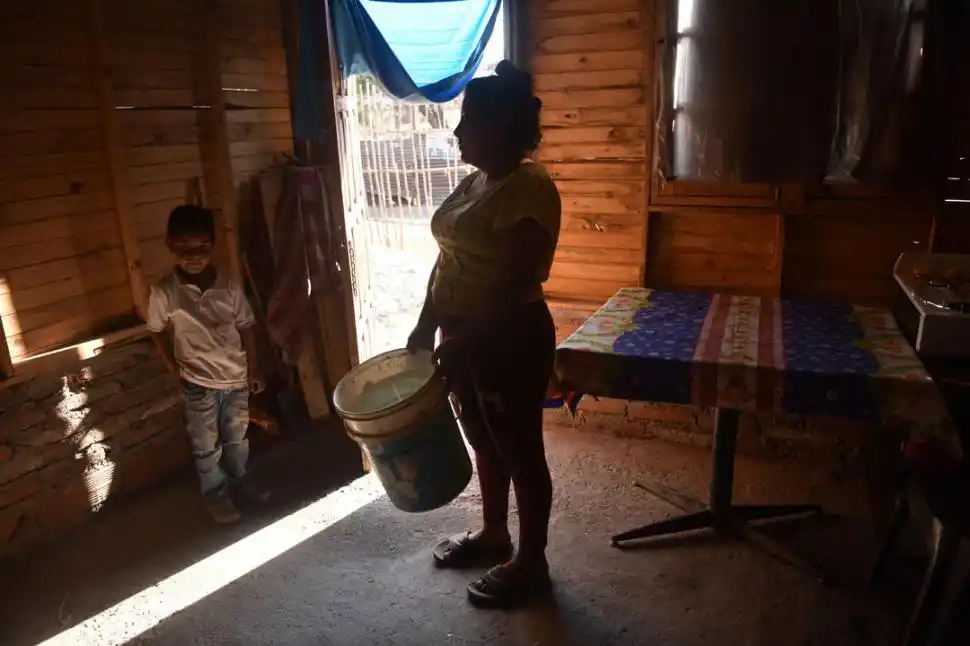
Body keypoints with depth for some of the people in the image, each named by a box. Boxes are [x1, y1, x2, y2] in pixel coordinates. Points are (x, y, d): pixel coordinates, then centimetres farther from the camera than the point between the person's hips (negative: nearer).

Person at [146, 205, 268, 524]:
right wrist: (177, 371, 0)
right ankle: (215, 495, 31)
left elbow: (245, 327, 1)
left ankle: (238, 480, 42)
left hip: (236, 377, 3)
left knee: (237, 438, 20)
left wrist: (253, 369, 4)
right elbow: (159, 333, -1)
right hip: (199, 383, -2)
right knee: (206, 446, 12)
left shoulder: (228, 286, -8)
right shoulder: (164, 292, -14)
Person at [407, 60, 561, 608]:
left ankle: (532, 563, 26)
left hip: (511, 342, -9)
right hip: (468, 340, 9)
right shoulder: (475, 182, 10)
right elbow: (449, 259, 13)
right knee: (484, 441, 22)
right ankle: (493, 533, 43)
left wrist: (464, 341, -21)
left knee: (520, 450, 7)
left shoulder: (530, 188, -19)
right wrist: (427, 326, 11)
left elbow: (514, 285, -23)